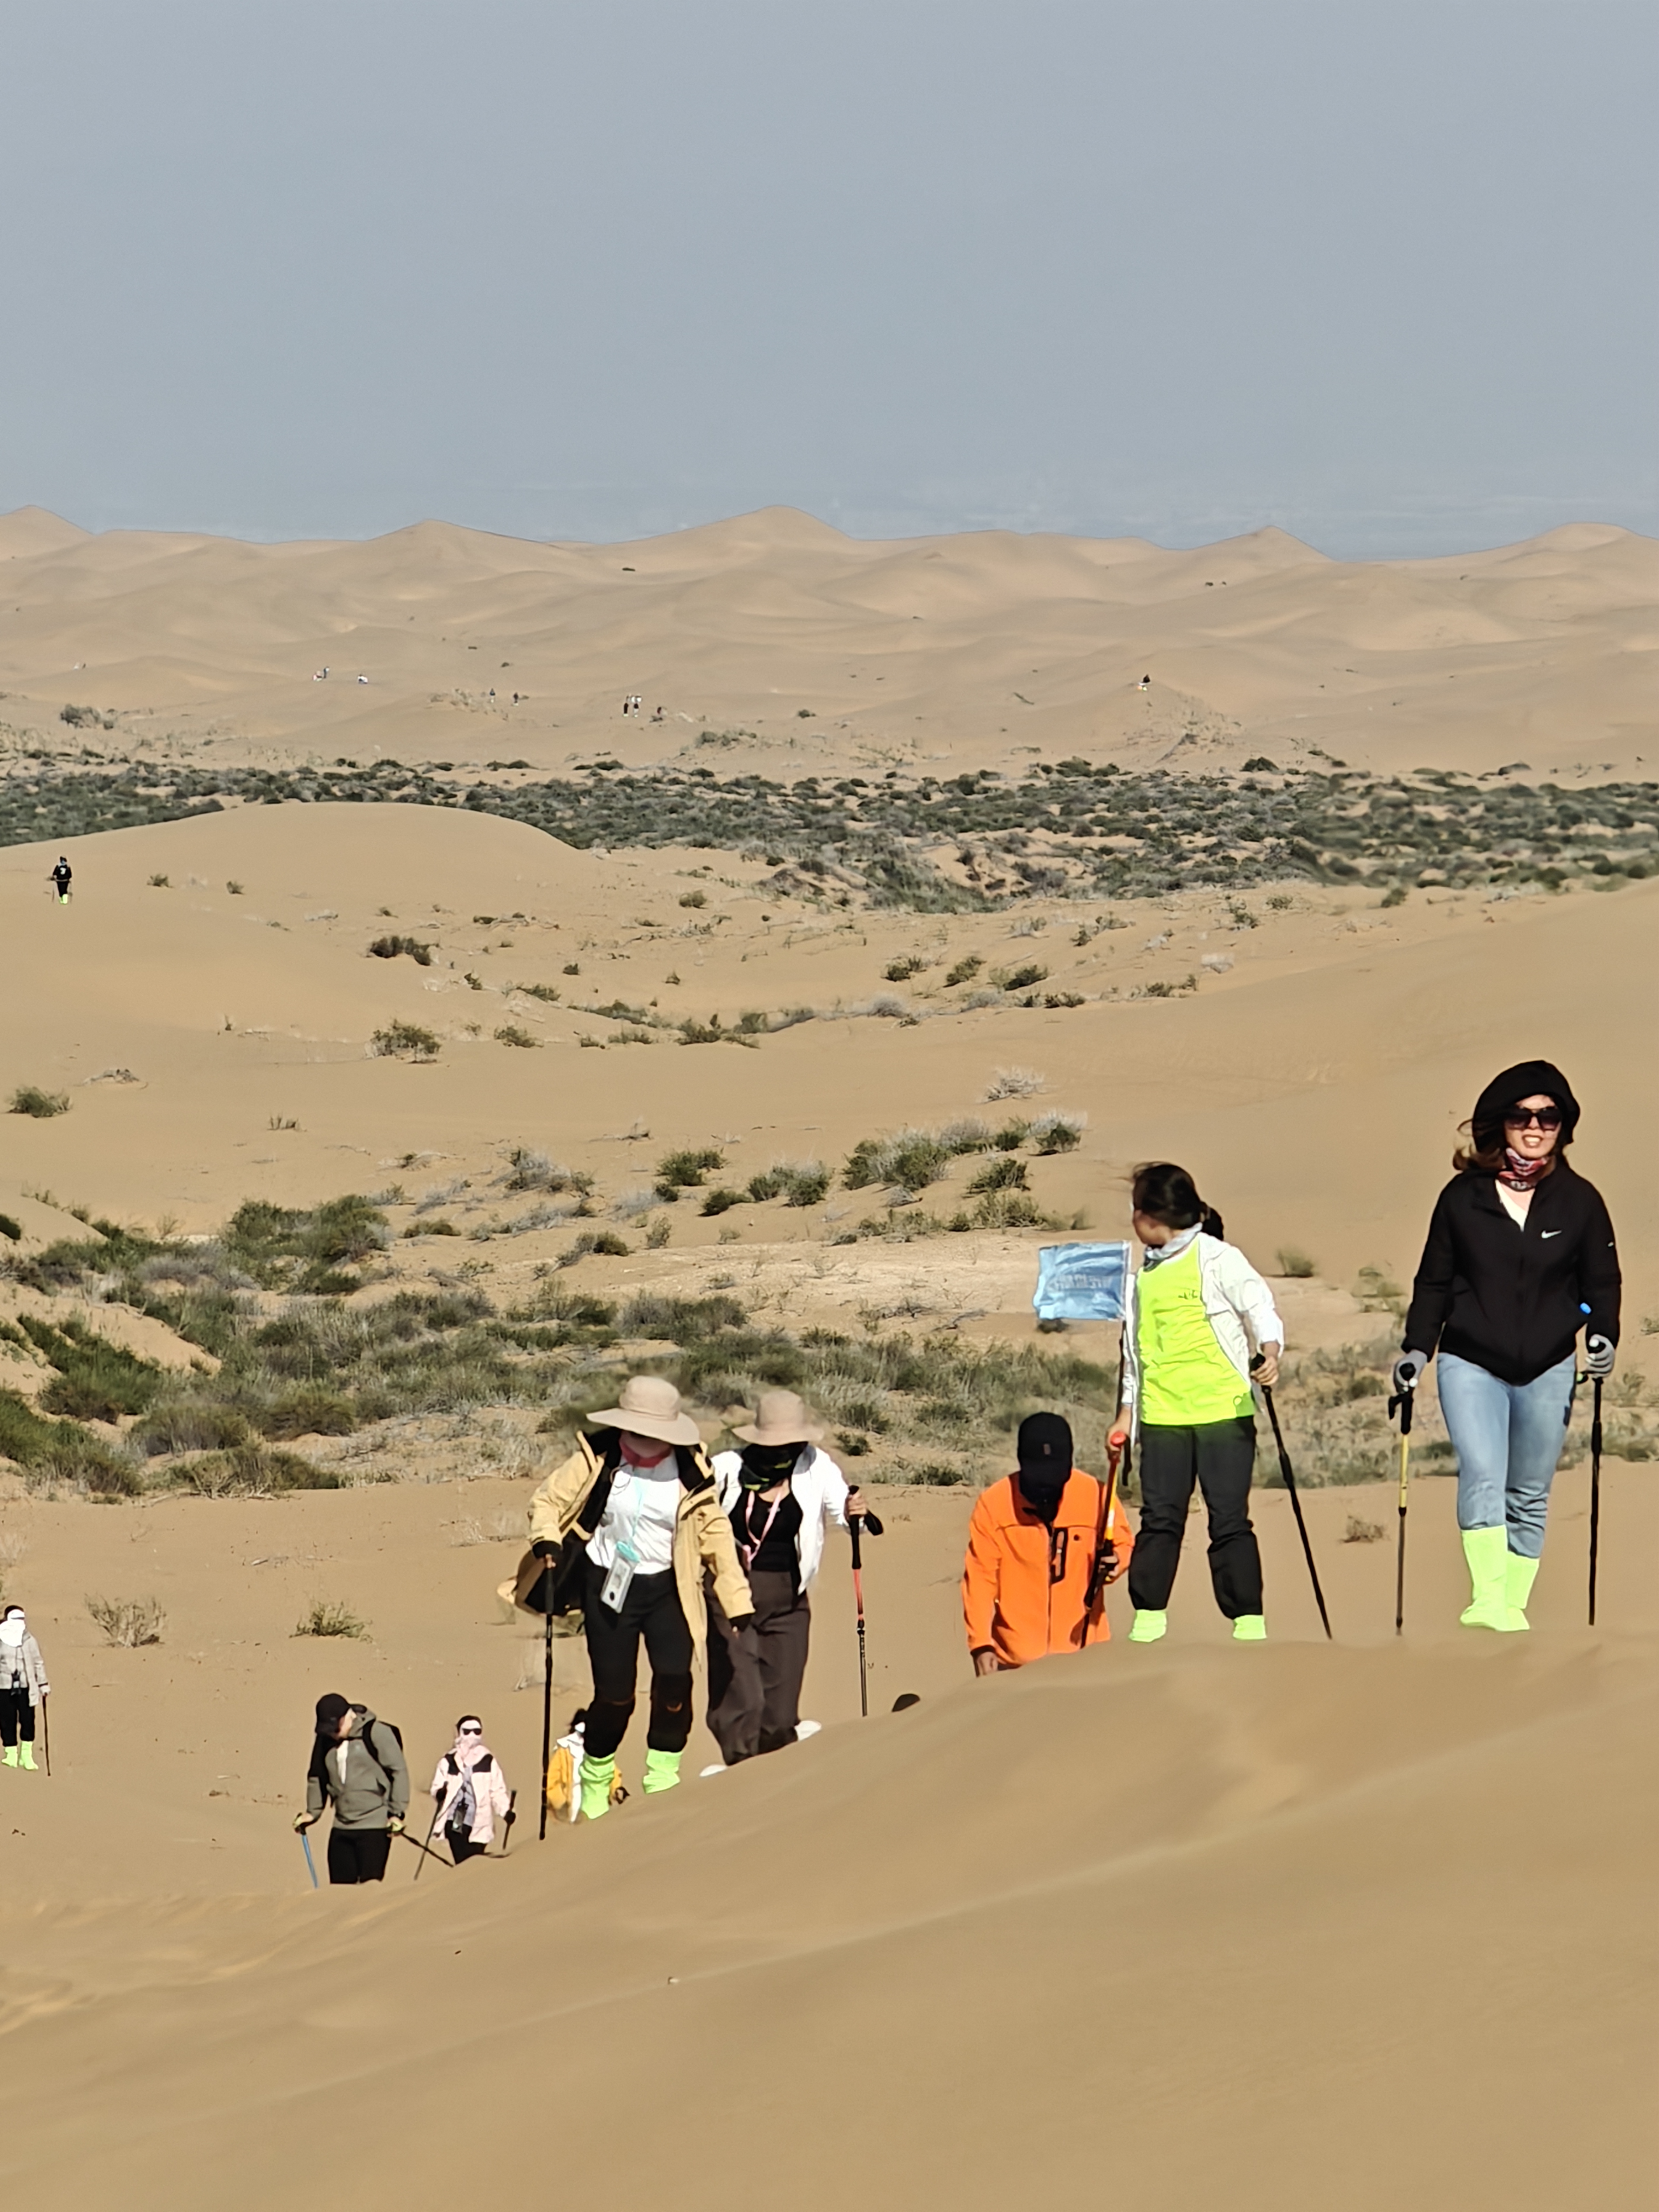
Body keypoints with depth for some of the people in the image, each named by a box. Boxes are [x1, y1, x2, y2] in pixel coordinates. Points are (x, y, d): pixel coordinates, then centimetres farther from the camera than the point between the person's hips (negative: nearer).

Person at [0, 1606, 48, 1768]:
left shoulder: (29, 1641, 5)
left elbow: (38, 1663, 11)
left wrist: (43, 1684, 10)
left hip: (25, 1688, 1)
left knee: (28, 1721, -3)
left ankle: (27, 1754, 7)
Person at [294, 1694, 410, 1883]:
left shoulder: (376, 1733, -8)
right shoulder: (325, 1739, 8)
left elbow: (399, 1772, -7)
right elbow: (317, 1778, 21)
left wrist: (397, 1813, -10)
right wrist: (312, 1812, 14)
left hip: (375, 1826, -6)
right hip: (341, 1828, 6)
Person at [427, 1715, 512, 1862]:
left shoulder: (488, 1762, 9)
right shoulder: (448, 1761, 8)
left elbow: (497, 1791, 6)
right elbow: (437, 1787, 7)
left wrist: (506, 1810, -11)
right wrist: (440, 1792, -17)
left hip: (478, 1824, 0)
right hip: (455, 1822, 0)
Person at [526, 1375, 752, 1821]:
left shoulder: (689, 1468, -5)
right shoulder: (598, 1459, -9)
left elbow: (715, 1533, 3)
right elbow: (548, 1500, 0)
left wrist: (737, 1600, 3)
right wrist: (547, 1537, -22)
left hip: (667, 1588, 1)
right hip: (609, 1587, -1)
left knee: (674, 1681, -16)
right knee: (614, 1695, -3)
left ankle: (662, 1787, -1)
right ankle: (595, 1784, 24)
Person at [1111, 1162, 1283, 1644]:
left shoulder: (1218, 1259, -2)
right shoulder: (1143, 1273, 16)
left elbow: (1258, 1307, -7)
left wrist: (1270, 1352, -27)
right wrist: (1127, 1411, 21)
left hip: (1224, 1411, -5)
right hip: (1162, 1417, 5)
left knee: (1229, 1519, -5)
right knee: (1159, 1518, 2)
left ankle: (1249, 1620, 0)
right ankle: (1148, 1618, 8)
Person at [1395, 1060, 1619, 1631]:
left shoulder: (1579, 1200, 0)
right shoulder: (1463, 1196, -1)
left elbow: (1602, 1282, 6)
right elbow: (1434, 1282, 6)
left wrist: (1602, 1335, -12)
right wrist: (1417, 1348, -2)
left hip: (1548, 1370, 2)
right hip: (1470, 1364, -2)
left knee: (1529, 1498, 7)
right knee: (1482, 1477, -21)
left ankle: (1514, 1609, 13)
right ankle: (1488, 1601, -31)